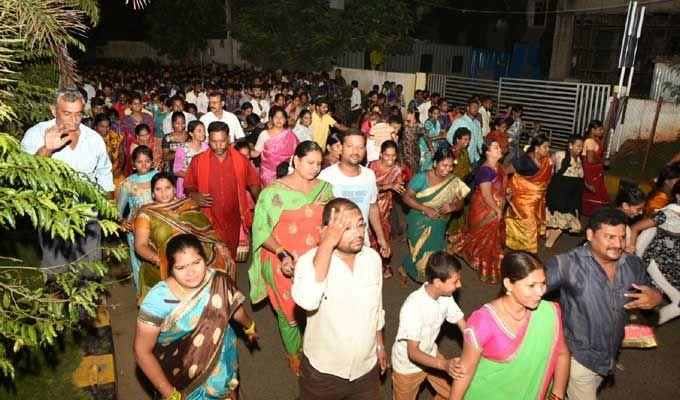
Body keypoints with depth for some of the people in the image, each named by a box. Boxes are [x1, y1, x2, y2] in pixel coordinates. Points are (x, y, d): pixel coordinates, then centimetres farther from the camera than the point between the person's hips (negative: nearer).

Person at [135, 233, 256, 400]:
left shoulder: (219, 281, -19)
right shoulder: (158, 300, -27)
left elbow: (235, 308, 2)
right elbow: (142, 351, -20)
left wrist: (249, 327, 21)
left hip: (221, 361, 2)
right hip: (181, 373, -2)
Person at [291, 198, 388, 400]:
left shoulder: (373, 257, -9)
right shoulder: (310, 260, -24)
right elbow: (307, 301, -45)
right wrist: (327, 244, -41)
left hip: (367, 366, 3)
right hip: (322, 370, -3)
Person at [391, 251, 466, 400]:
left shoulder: (445, 296, -16)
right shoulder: (413, 306, -37)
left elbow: (464, 326, -9)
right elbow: (413, 352, -35)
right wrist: (444, 364, -49)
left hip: (431, 355, 6)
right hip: (408, 365, -6)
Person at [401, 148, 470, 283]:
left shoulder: (454, 182, -7)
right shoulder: (422, 178, -16)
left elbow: (460, 202, 0)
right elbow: (407, 197, -13)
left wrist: (452, 207, -24)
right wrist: (426, 209, -24)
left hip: (438, 225, 4)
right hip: (420, 223, -4)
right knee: (422, 255, 3)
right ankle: (405, 269, 34)